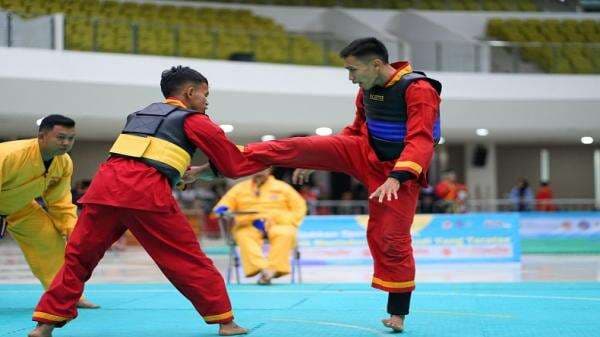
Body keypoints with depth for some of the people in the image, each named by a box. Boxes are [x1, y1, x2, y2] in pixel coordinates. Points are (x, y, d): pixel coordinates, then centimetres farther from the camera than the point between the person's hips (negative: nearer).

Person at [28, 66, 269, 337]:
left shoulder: (141, 114, 32)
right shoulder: (193, 120, 14)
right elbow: (235, 163, 14)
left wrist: (181, 172, 33)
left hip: (106, 183, 5)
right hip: (146, 191, -5)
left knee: (78, 256, 13)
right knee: (188, 259, 5)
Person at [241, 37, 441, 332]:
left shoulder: (418, 90, -23)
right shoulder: (368, 89, 1)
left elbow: (421, 140, -32)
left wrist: (395, 178, -45)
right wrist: (317, 162, 16)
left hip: (399, 169, -6)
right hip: (364, 153, 6)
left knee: (392, 240, -3)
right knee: (303, 147, -11)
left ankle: (397, 313, 12)